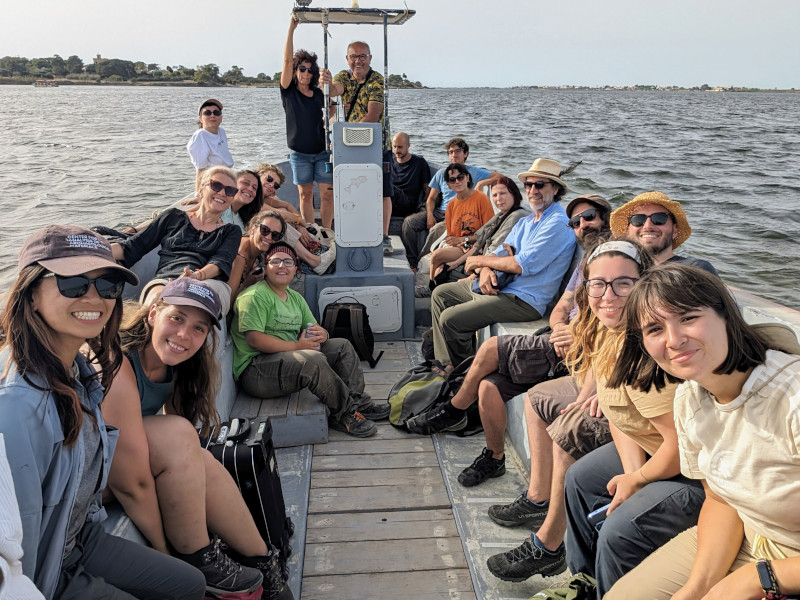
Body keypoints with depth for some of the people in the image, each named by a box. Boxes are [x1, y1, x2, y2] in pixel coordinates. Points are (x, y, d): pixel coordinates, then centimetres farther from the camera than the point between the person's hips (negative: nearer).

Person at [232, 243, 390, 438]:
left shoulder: (295, 297, 19)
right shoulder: (255, 296, -10)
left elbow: (314, 328, 18)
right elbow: (253, 339, -22)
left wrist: (321, 334, -9)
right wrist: (297, 346, -22)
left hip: (291, 356, 10)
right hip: (256, 369, -10)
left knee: (343, 346, 5)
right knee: (313, 359, -33)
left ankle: (358, 402, -2)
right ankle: (344, 414, -19)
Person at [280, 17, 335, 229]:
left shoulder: (320, 95, 5)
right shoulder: (289, 92, -1)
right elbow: (287, 60, -10)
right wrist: (291, 28, -16)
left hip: (322, 152, 1)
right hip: (299, 153, -1)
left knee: (327, 194, -3)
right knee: (305, 194, 6)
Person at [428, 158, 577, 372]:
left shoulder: (558, 224, -15)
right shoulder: (526, 221, 16)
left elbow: (523, 265, -23)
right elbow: (499, 253, 12)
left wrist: (481, 260, -10)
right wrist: (486, 270, -13)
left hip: (524, 300, -10)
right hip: (498, 287, 10)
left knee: (450, 319, -22)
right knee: (440, 294, 14)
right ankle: (446, 364, 11)